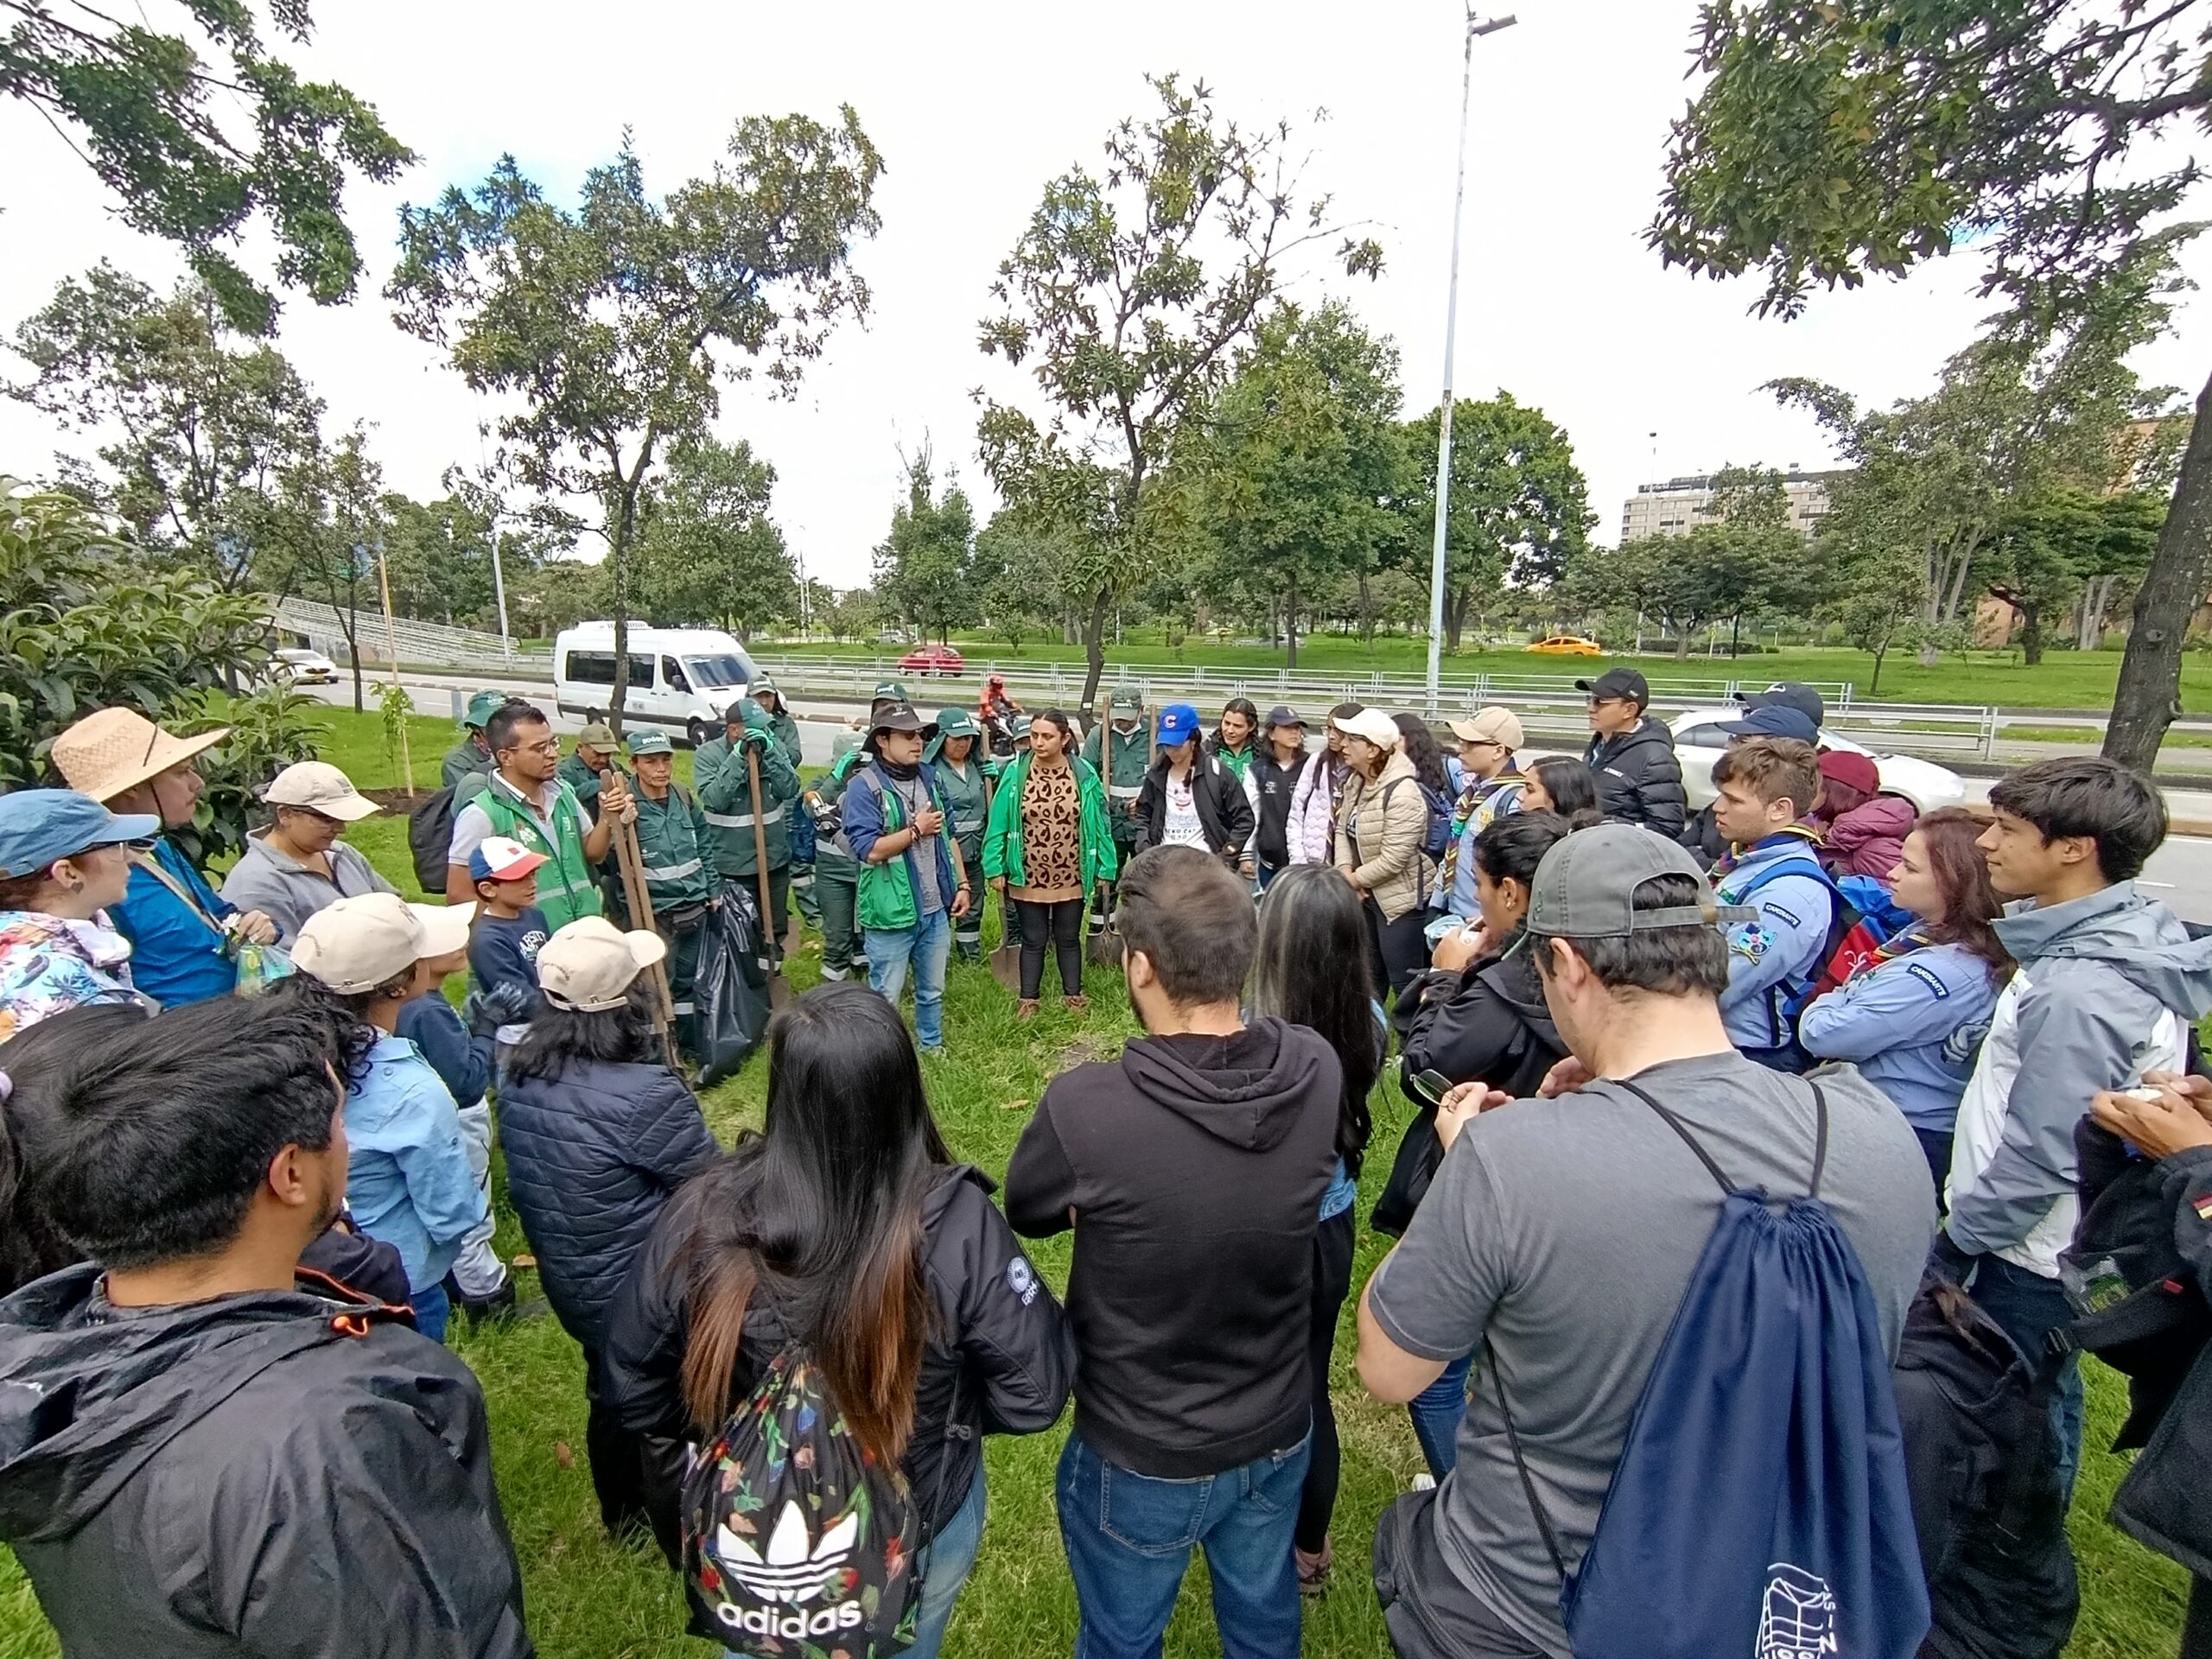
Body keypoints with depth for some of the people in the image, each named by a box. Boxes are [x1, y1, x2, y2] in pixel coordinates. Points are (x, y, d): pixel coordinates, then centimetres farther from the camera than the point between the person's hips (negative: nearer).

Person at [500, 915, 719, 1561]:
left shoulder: (517, 1076, -11)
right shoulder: (643, 1094, -36)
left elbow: (523, 1183, 4)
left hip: (570, 1285, 7)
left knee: (610, 1395, 31)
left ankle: (622, 1512, 57)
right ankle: (685, 1543, 43)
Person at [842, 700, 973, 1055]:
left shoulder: (930, 776, 7)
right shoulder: (864, 786, -14)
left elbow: (948, 836, 14)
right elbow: (869, 850, -22)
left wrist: (963, 884, 8)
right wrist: (916, 829, -15)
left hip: (935, 909, 6)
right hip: (891, 914, -6)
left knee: (932, 990, 22)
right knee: (885, 997, 9)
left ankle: (933, 1046, 40)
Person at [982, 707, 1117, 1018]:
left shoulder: (1084, 774, -8)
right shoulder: (1016, 773, -9)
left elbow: (1099, 824, -3)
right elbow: (999, 824, -6)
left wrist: (1105, 868, -2)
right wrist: (995, 867, -9)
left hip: (1071, 878, 1)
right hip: (1028, 878, 0)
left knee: (1068, 938, 17)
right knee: (1033, 940, 13)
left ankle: (1073, 994, 33)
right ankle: (1028, 999, 27)